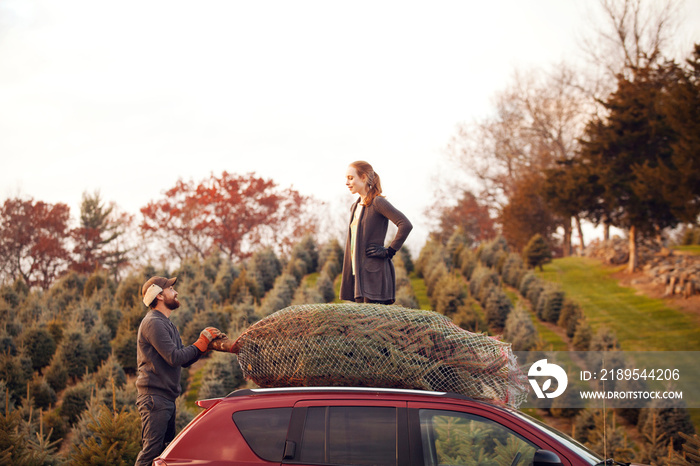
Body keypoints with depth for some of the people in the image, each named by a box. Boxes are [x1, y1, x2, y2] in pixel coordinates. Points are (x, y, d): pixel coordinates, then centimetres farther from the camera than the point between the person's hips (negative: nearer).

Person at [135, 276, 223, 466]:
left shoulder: (168, 325, 21)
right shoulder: (153, 323, -13)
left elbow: (185, 361, 16)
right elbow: (174, 358, -21)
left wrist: (207, 342, 2)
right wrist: (202, 343, -11)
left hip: (167, 398, 11)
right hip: (155, 397, -11)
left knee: (165, 450, 12)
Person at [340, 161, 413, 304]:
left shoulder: (377, 202, -9)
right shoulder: (355, 207, 17)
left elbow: (406, 225, -19)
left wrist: (388, 252, -14)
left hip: (374, 273, -9)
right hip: (358, 274, 9)